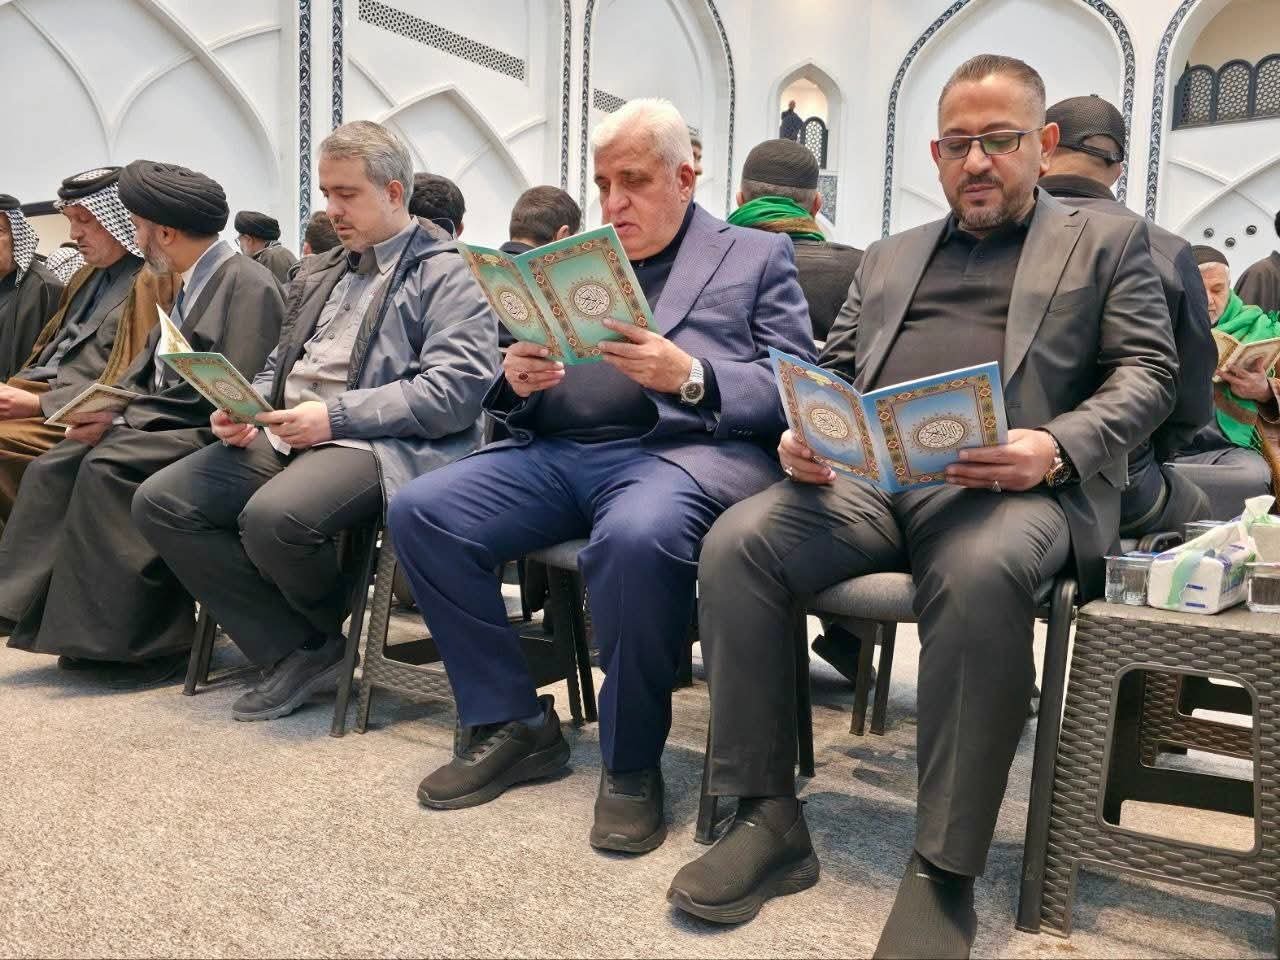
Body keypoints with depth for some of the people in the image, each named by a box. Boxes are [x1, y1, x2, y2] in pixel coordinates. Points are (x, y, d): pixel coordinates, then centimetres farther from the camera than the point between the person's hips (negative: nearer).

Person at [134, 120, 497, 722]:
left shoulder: (447, 273, -2)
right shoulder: (319, 272, 24)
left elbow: (457, 389, -15)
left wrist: (336, 416, -19)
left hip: (380, 444, -8)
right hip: (284, 435, 8)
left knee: (272, 518, -34)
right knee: (159, 502, -9)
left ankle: (327, 635, 2)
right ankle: (297, 651, -5)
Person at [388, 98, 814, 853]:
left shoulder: (758, 256, 13)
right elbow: (518, 405, 19)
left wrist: (690, 376, -16)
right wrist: (516, 381, -6)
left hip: (686, 448, -5)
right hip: (559, 451, 6)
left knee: (637, 538, -38)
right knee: (420, 511, -15)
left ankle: (632, 764, -13)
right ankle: (514, 725, -2)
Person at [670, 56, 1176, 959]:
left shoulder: (1109, 240, 17)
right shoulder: (889, 257, 28)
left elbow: (1147, 375, 6)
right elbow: (833, 369, 22)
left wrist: (1054, 447, -15)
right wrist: (806, 433, -3)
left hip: (1010, 482, -3)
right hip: (866, 476, 4)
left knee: (981, 575, -39)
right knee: (736, 542, -24)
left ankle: (944, 871, -23)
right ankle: (768, 819, -13)